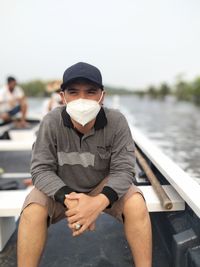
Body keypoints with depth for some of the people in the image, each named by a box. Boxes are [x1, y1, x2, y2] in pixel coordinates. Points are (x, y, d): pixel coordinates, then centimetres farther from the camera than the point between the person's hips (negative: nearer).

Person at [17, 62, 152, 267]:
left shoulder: (116, 122, -22)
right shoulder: (51, 122, -22)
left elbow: (123, 170, -21)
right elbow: (41, 169, -19)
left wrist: (99, 202, -40)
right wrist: (69, 199, -37)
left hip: (104, 186, 0)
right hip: (61, 187, 0)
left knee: (136, 204, -26)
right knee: (32, 210, -27)